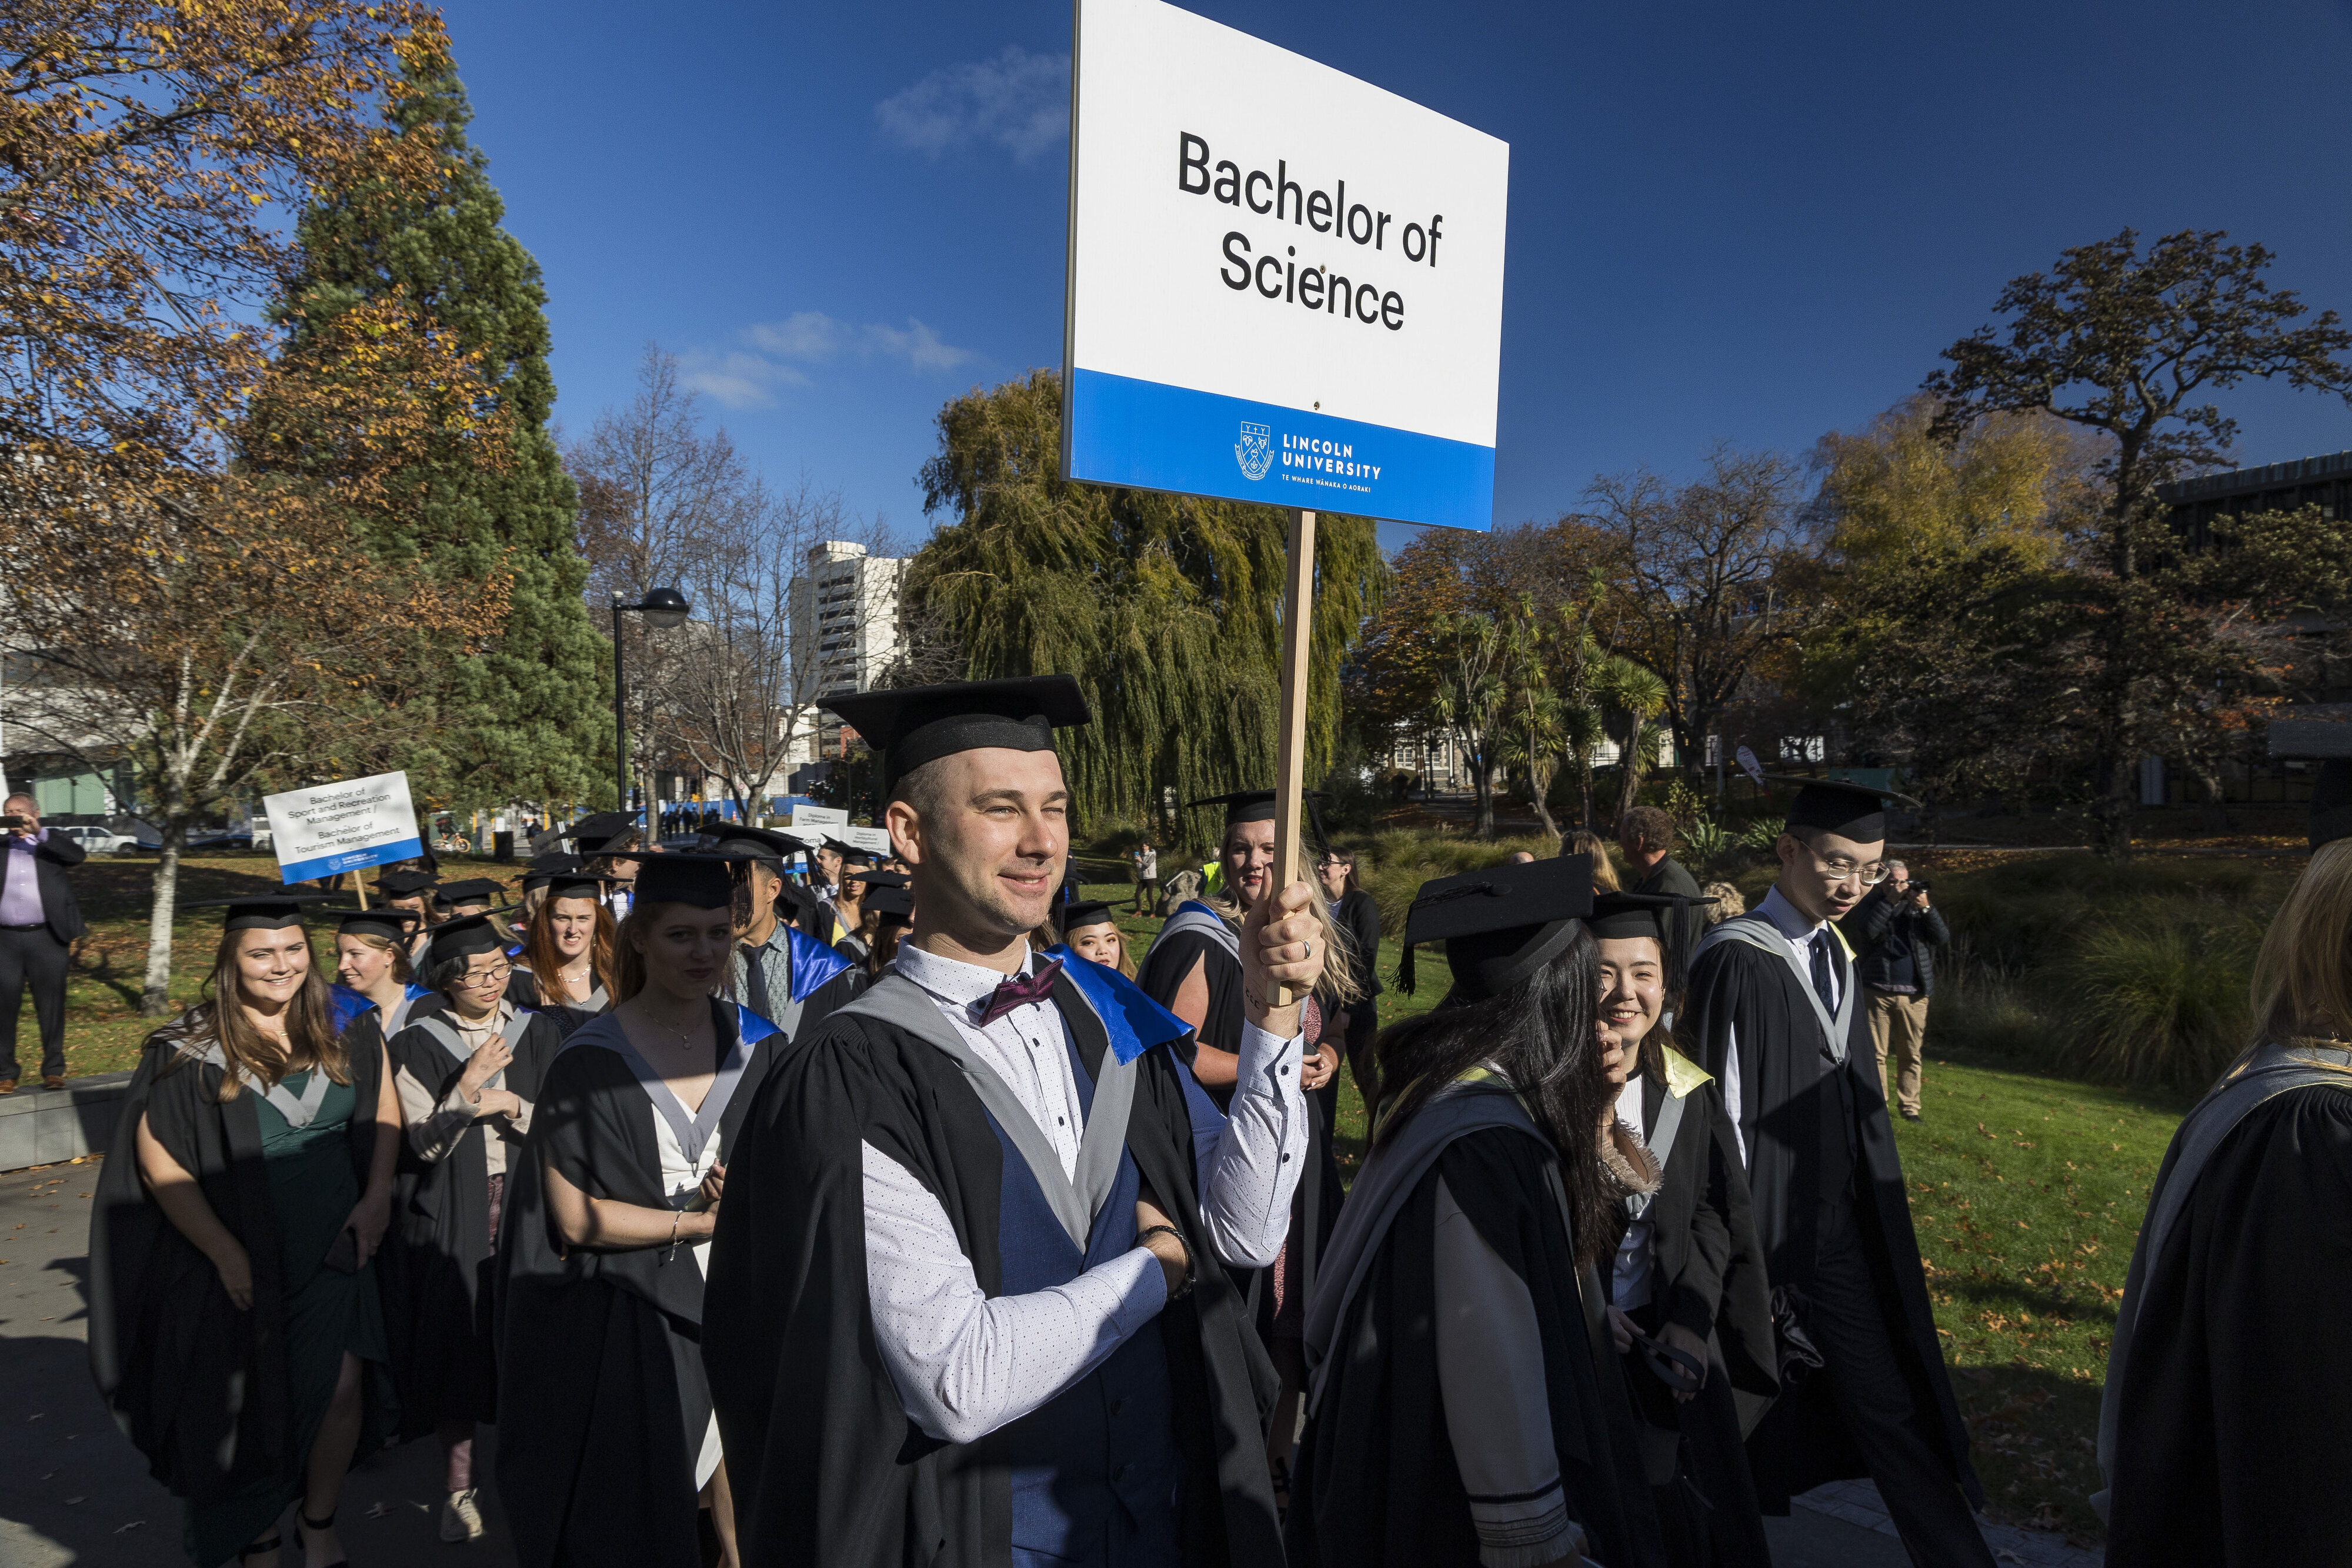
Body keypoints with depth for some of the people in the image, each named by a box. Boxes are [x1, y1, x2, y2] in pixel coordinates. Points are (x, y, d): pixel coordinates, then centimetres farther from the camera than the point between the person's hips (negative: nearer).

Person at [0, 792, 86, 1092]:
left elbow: (78, 855, -10)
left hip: (47, 938, -1)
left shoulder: (53, 842, 8)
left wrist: (38, 832, -17)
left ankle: (53, 1070, 12)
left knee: (51, 1008, 4)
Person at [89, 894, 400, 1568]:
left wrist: (377, 1198, -4)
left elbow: (384, 1109, 7)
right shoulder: (191, 1049, -11)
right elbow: (157, 1159, -9)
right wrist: (225, 1253, -12)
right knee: (256, 1404, 11)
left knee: (344, 1389, 4)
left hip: (333, 1250, 2)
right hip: (240, 1259, -2)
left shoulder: (347, 1025, -2)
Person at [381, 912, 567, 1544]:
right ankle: (458, 1488, 21)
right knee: (458, 1351, 4)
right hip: (451, 1220, -1)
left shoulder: (540, 1034, 2)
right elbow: (423, 1143, -7)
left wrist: (509, 1105, -15)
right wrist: (468, 1087, -21)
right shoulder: (417, 1045, -3)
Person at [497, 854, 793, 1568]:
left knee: (735, 1500, 15)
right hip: (625, 1324, -3)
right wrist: (708, 1219, -14)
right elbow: (576, 1218, -13)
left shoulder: (757, 1048, -2)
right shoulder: (589, 1063, -12)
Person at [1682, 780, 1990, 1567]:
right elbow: (1717, 1114, -18)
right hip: (1772, 1229, -7)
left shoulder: (1836, 956, 7)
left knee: (1886, 1406, 18)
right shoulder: (1735, 961, -18)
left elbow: (1855, 1095, 16)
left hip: (1841, 1227, 8)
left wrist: (1876, 1203, 16)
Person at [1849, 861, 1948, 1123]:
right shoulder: (1871, 902, 6)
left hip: (1913, 994, 2)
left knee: (1912, 1054, 5)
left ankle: (1909, 1106, 13)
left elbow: (1943, 938, 0)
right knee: (1875, 1052, 0)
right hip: (1877, 991, -2)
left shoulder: (1921, 904, 12)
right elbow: (1869, 929, -14)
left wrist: (1926, 908, -12)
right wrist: (1890, 900, -14)